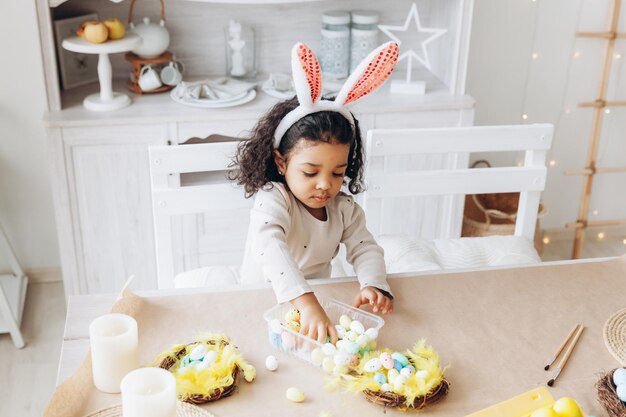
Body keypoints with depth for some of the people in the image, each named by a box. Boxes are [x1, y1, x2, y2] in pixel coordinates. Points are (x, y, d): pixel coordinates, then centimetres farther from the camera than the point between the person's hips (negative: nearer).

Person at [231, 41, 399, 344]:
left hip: (317, 295, 4)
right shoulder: (273, 200, -22)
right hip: (265, 300, -3)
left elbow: (364, 248, -4)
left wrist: (374, 284, -28)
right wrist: (305, 303, -55)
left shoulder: (343, 207, -2)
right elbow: (269, 248, -40)